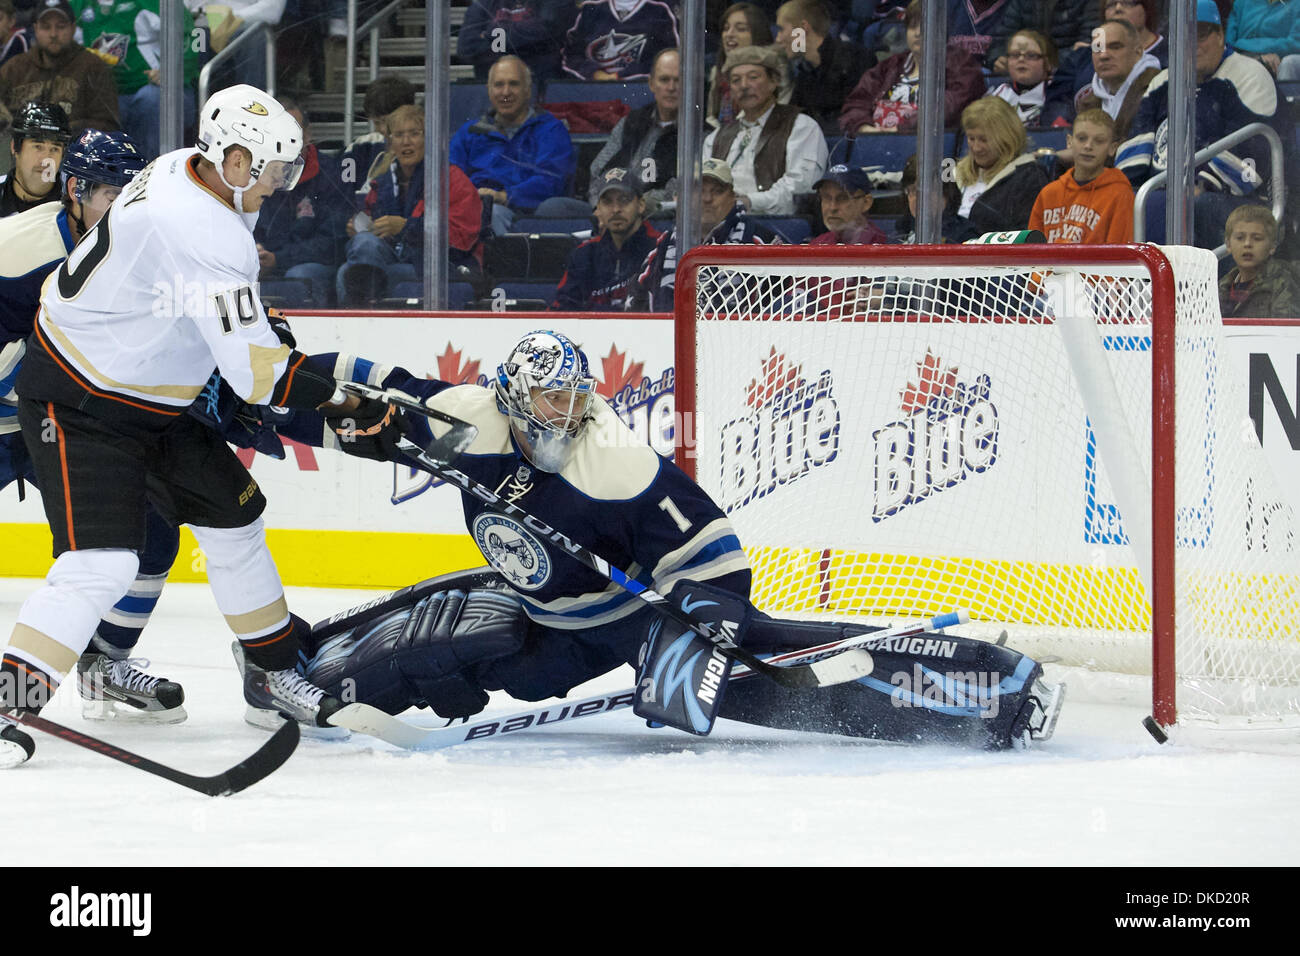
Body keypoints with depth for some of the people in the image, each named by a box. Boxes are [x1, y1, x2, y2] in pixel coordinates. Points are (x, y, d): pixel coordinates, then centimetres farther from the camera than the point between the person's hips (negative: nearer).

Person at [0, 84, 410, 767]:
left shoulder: (179, 170, -1)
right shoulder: (208, 238, -30)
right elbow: (257, 373, -30)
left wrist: (256, 329, 18)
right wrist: (345, 411, -23)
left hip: (150, 401, 11)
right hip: (77, 406, -11)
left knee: (233, 516, 17)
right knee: (101, 563, -23)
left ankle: (273, 676, 30)